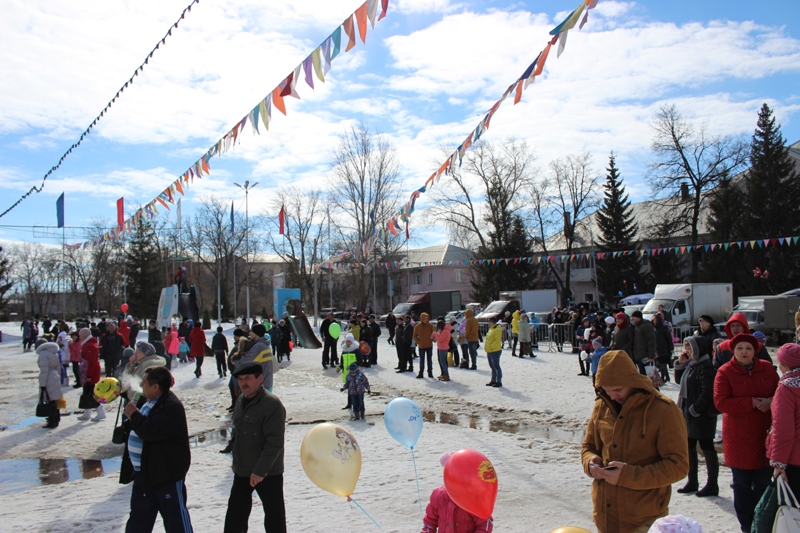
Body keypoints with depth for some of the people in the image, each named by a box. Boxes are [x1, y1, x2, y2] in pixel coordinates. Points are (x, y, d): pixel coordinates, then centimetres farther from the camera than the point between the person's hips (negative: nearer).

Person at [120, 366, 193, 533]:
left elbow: (150, 431, -34)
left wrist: (133, 415, -18)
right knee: (138, 519, 21)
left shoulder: (171, 407, -23)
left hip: (167, 474, -9)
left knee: (175, 518, 3)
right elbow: (138, 427, 25)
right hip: (143, 472, 10)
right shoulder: (146, 400, 8)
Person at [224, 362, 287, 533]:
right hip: (242, 471, 8)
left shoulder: (272, 404, -21)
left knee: (274, 513, 6)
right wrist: (236, 461, 17)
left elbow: (275, 443, -24)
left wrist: (260, 470, -25)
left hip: (268, 473, -7)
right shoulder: (241, 401, 5)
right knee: (235, 512, 18)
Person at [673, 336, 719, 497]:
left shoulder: (705, 367, -17)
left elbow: (707, 393, -22)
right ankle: (692, 481, 26)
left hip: (702, 415, -10)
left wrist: (695, 410, -19)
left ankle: (712, 485, 11)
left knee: (707, 448, 1)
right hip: (689, 413, 10)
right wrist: (680, 363, 10)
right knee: (689, 447, 14)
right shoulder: (691, 364, 11)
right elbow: (681, 382, 23)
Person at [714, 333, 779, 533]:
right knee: (742, 484, 5)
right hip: (739, 437, -3)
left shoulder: (767, 369, 7)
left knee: (764, 483, 6)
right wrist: (752, 403, -18)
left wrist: (771, 401, -12)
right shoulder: (725, 372, -4)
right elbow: (720, 402, -12)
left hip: (764, 435, 3)